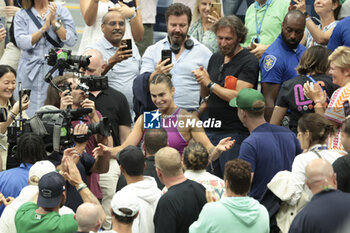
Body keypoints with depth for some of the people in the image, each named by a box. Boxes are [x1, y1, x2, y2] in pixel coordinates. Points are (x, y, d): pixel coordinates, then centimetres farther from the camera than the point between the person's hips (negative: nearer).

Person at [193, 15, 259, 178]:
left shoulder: (248, 62, -10)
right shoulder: (215, 58, 14)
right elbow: (205, 95, 21)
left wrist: (210, 83, -10)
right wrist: (202, 81, -2)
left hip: (234, 132, -7)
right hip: (211, 130, 7)